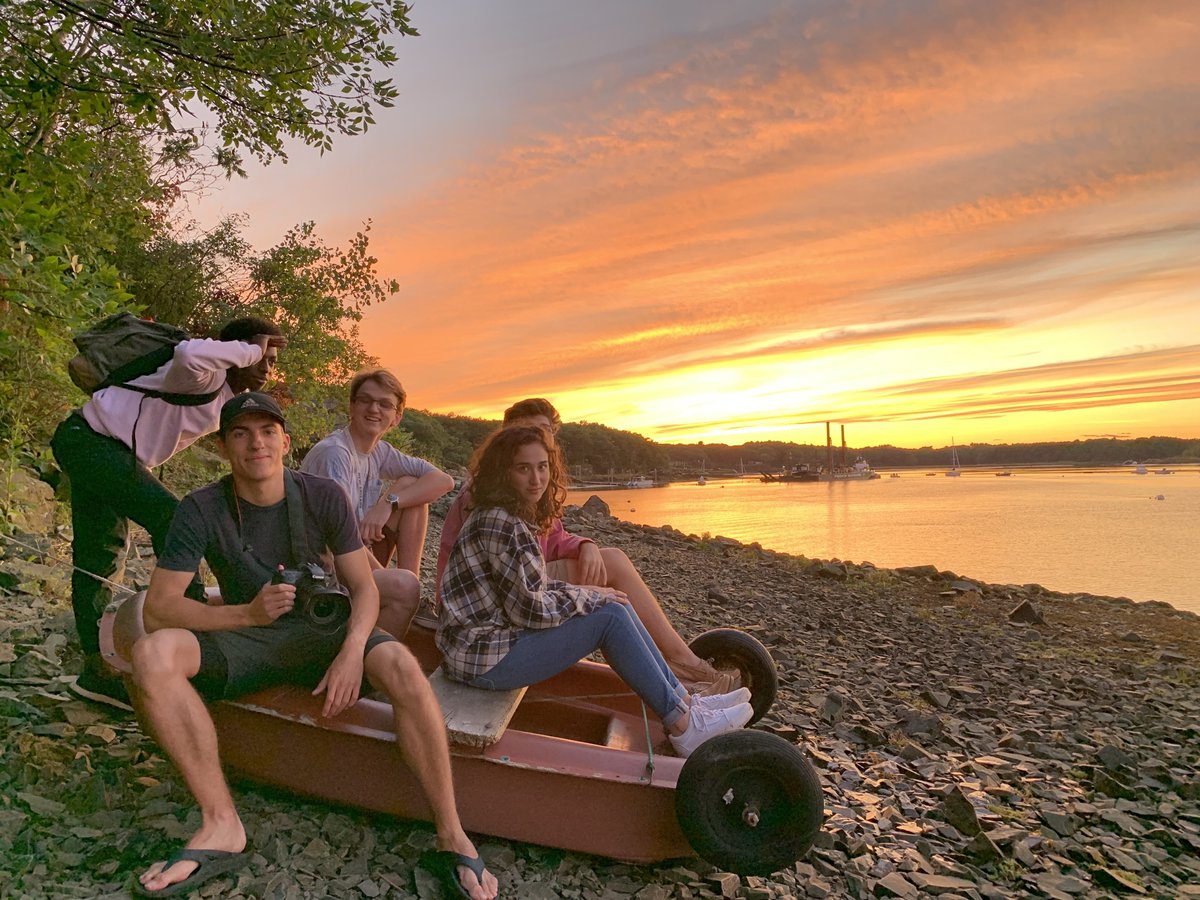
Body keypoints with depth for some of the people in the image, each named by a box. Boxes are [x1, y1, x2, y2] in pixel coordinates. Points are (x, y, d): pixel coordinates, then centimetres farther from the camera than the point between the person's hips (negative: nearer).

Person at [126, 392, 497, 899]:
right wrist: (248, 613, -30)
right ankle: (222, 826, -25)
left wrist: (353, 650, -26)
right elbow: (157, 610, -14)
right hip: (245, 638, 1)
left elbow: (363, 587, -5)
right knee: (153, 654, -30)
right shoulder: (201, 510, -9)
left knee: (401, 665, -32)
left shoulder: (323, 497, -7)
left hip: (322, 630, -1)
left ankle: (452, 836, -22)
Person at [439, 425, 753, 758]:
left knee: (615, 605, 3)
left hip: (498, 633, 10)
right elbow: (531, 609, -22)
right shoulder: (500, 524, -22)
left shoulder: (512, 517, 9)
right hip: (484, 661, -9)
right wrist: (587, 596, -8)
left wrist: (582, 592, 1)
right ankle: (684, 727, -4)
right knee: (611, 616, -14)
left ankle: (686, 701, 11)